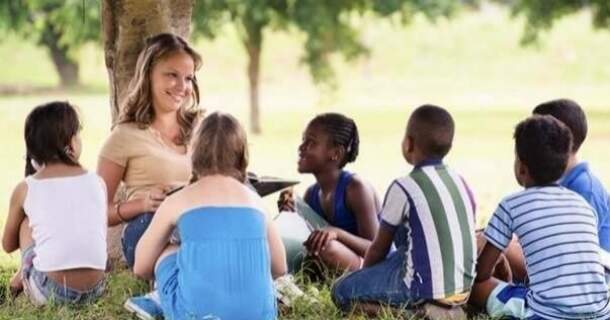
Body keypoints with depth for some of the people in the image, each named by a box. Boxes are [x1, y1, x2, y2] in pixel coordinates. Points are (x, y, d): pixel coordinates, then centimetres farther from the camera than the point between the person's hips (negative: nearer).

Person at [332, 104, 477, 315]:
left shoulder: (404, 187, -10)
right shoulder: (461, 183, 9)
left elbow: (379, 248, -1)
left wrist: (366, 275, 20)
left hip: (426, 288, -8)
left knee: (342, 291, 4)